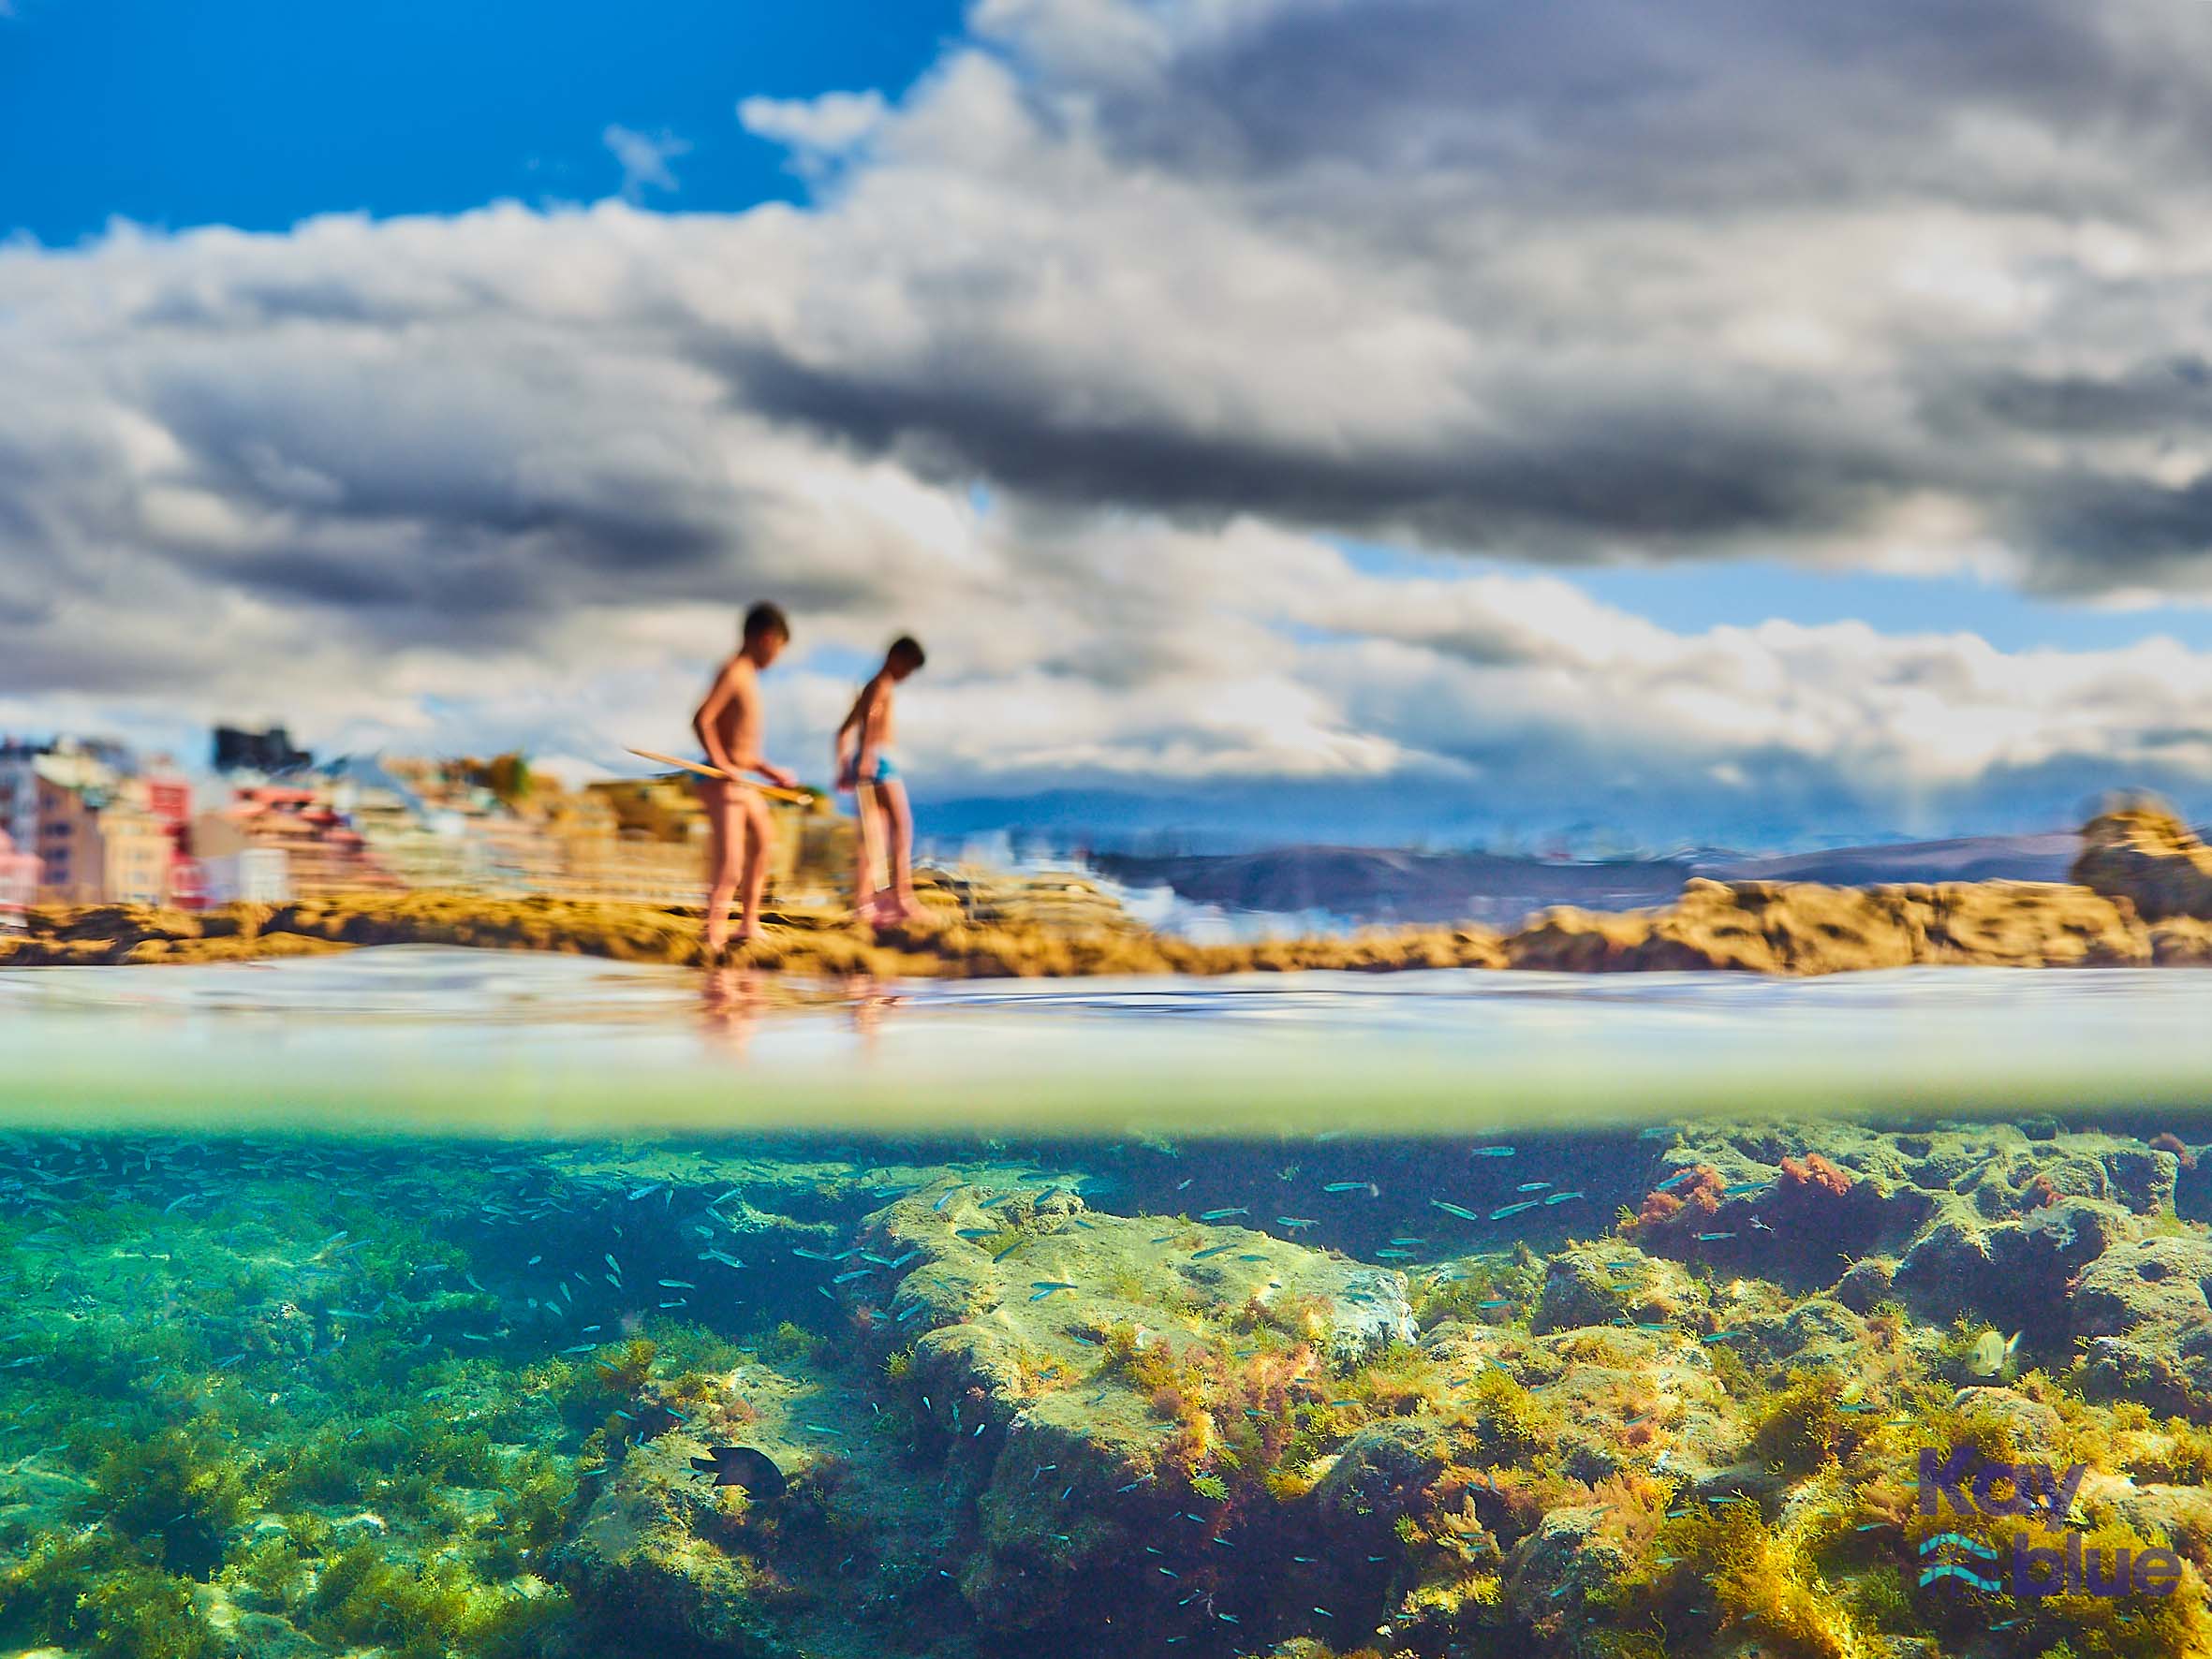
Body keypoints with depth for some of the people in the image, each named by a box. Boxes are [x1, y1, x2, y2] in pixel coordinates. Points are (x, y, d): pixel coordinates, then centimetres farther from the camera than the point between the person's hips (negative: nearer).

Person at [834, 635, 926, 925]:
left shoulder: (870, 688, 25)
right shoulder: (882, 685, -4)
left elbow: (844, 731, 30)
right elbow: (872, 716, -25)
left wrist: (844, 768, 27)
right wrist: (867, 756, -35)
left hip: (865, 766, 9)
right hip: (879, 763, -9)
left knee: (873, 841, 5)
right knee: (902, 828, -8)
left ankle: (863, 902, 0)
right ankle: (902, 896, -15)